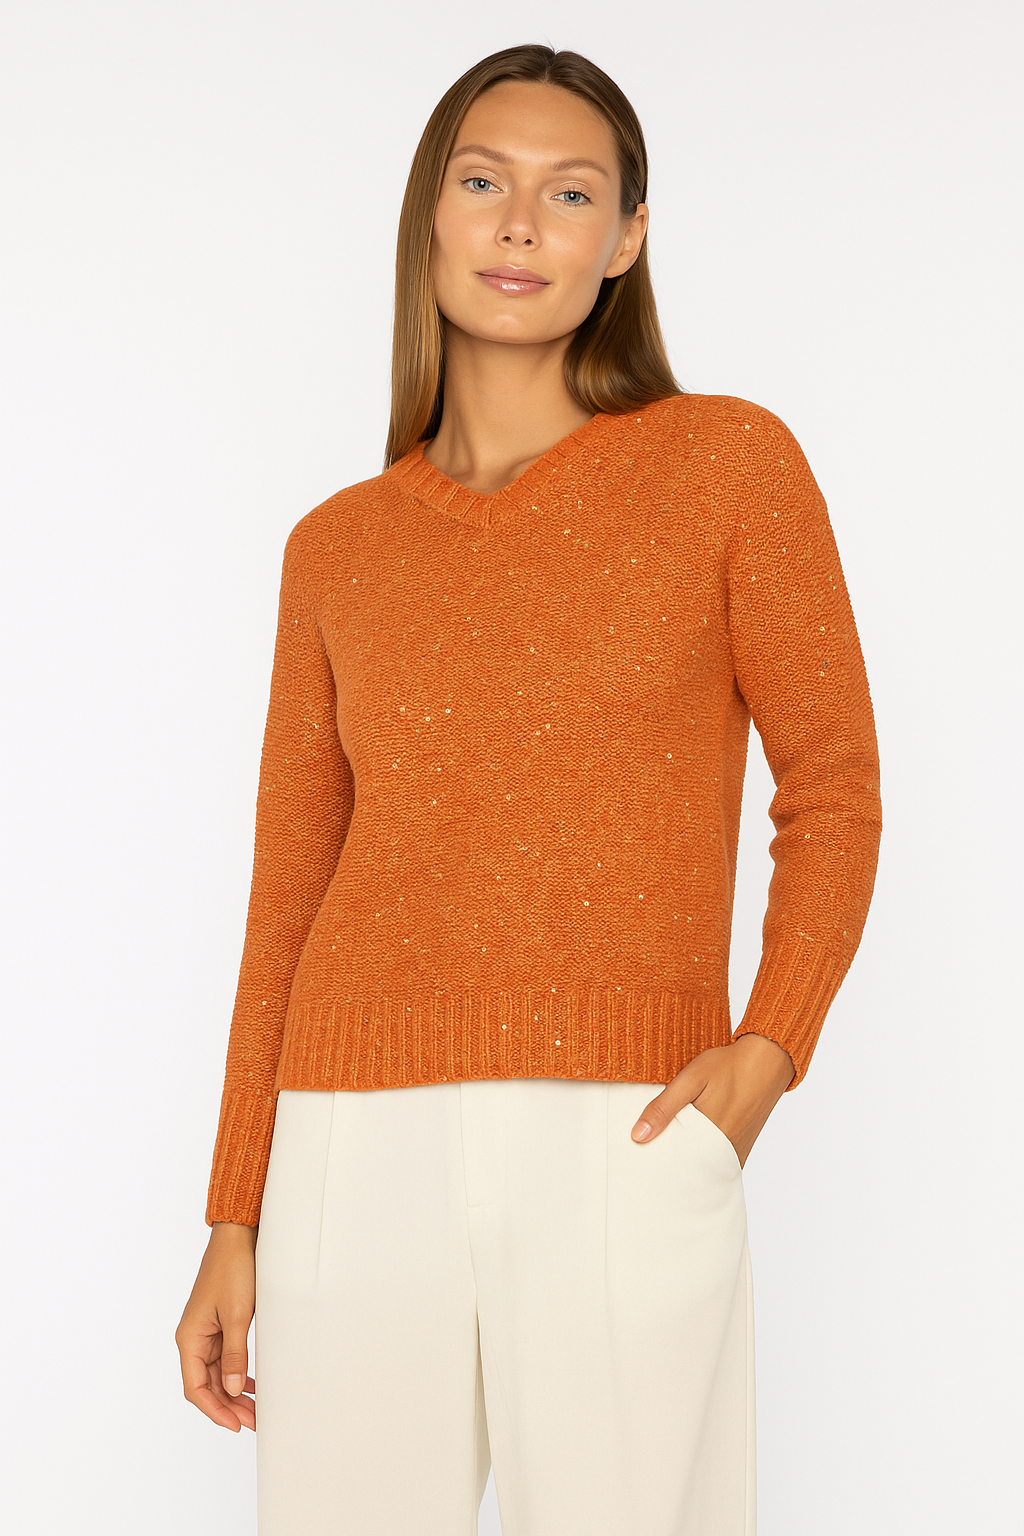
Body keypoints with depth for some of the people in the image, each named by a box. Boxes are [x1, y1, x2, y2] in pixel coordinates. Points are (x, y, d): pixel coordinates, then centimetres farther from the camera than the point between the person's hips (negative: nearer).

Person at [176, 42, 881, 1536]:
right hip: (361, 1160, 3)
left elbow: (833, 796, 5)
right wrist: (234, 1224, 9)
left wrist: (770, 1050, -11)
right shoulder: (338, 552, 11)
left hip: (624, 1150, -2)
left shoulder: (730, 462, 4)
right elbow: (290, 899, 12)